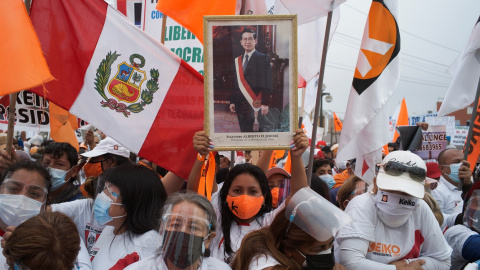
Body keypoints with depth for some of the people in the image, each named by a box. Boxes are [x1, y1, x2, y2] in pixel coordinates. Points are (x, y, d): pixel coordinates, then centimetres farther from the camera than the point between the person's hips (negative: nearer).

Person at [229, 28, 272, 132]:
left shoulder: (262, 58, -2)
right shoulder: (238, 60, 15)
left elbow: (267, 83, -8)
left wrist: (265, 103, -15)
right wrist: (232, 101, 10)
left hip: (255, 104, -6)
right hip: (241, 104, 6)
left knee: (253, 129, -13)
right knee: (244, 130, 5)